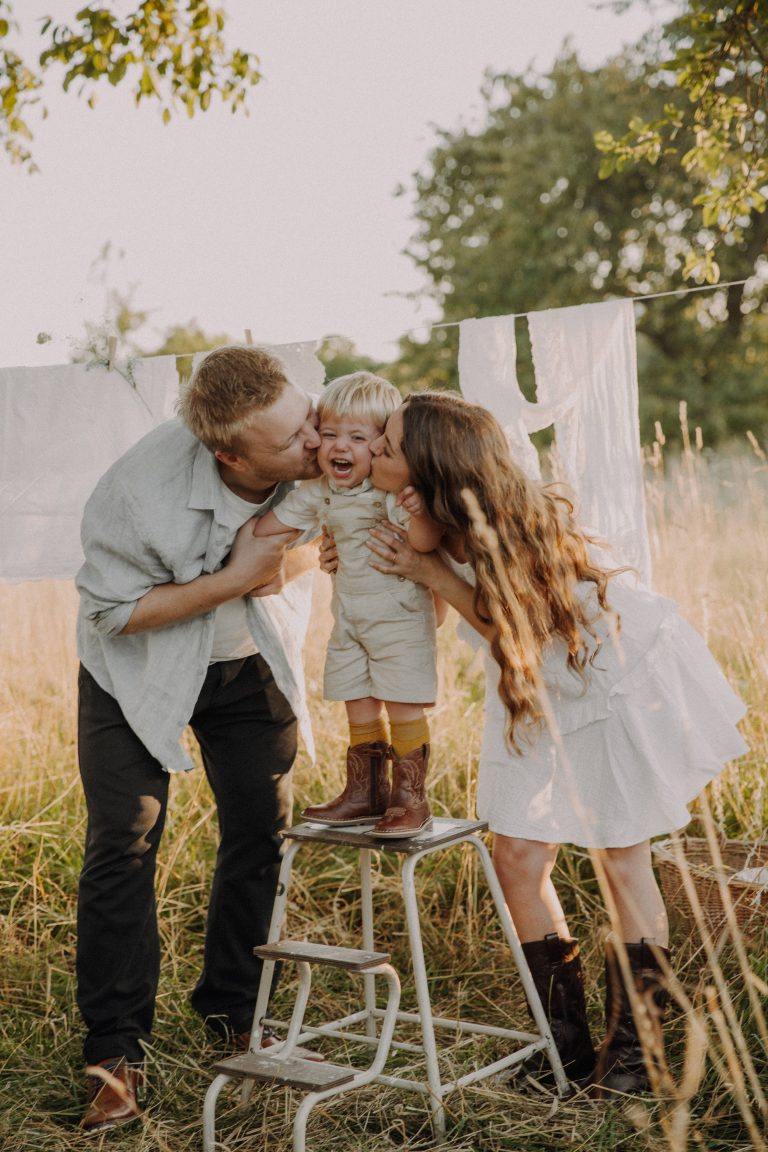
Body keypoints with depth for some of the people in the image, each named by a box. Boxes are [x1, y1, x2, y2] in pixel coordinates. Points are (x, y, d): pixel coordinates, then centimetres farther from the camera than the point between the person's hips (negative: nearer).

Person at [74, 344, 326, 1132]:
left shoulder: (315, 457, -25)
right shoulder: (139, 490, -36)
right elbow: (113, 611, -24)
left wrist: (290, 562, -25)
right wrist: (234, 579, -31)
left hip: (251, 664, 4)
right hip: (140, 664, -3)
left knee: (262, 832, 4)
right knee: (123, 843, -8)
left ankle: (232, 1009, 25)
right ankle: (114, 1050, 3)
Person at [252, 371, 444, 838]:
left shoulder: (392, 488, -21)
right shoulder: (319, 493, 0)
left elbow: (425, 540, -34)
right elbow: (270, 525, 12)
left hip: (399, 612, -7)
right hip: (349, 615, 7)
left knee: (403, 707, -2)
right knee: (360, 706, 13)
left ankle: (411, 799, 9)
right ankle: (365, 792, 25)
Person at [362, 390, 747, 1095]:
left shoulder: (516, 523, -32)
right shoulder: (432, 516, -12)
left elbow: (514, 625, -20)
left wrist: (429, 572, -26)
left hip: (621, 673, -6)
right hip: (537, 692, 6)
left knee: (620, 859, 2)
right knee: (518, 857, -1)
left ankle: (635, 1045, 16)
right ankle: (566, 1040, 14)